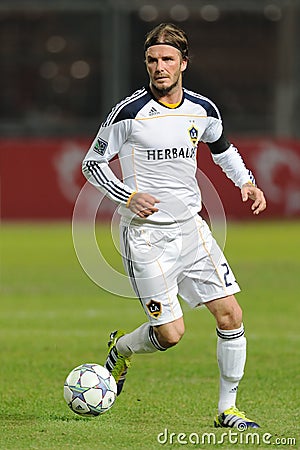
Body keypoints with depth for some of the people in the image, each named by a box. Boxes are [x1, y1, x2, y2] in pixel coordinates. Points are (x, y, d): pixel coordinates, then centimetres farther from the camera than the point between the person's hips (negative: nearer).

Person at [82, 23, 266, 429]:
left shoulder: (203, 110, 4)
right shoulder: (130, 112, -11)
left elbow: (222, 148, 25)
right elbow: (92, 162, -2)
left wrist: (246, 182, 9)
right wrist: (128, 196, -16)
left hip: (191, 227, 5)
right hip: (146, 233, -5)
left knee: (231, 315, -4)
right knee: (170, 333, -9)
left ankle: (228, 410, 9)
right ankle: (121, 349, 25)